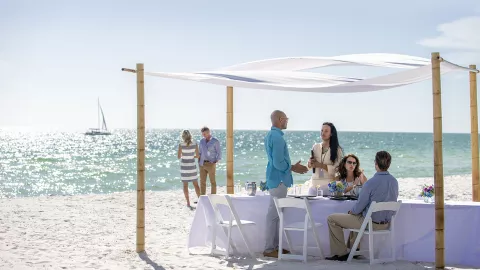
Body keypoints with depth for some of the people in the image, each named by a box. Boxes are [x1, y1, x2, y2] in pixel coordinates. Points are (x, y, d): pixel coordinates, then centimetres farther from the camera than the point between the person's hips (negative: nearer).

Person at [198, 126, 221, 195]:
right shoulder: (202, 141, 9)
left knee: (212, 182, -1)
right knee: (202, 182, 5)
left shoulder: (215, 141, -7)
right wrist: (199, 163, 5)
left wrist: (216, 162, -16)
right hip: (202, 164, 5)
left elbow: (219, 154, -4)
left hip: (211, 164, -5)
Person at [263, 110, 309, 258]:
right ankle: (269, 249, -1)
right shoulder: (277, 137, -18)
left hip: (275, 179, 11)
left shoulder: (271, 135, 14)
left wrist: (292, 166, 16)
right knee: (274, 214, -6)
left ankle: (274, 246, 22)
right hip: (278, 180, -11)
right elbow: (278, 163, -22)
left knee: (274, 214, 15)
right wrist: (293, 168, -7)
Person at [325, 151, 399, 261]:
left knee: (332, 219, 6)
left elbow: (359, 207, -18)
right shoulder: (394, 182, -2)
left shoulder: (371, 183, -25)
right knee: (354, 215, 38)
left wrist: (351, 211, 7)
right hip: (385, 224, 8)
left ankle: (341, 253, 12)